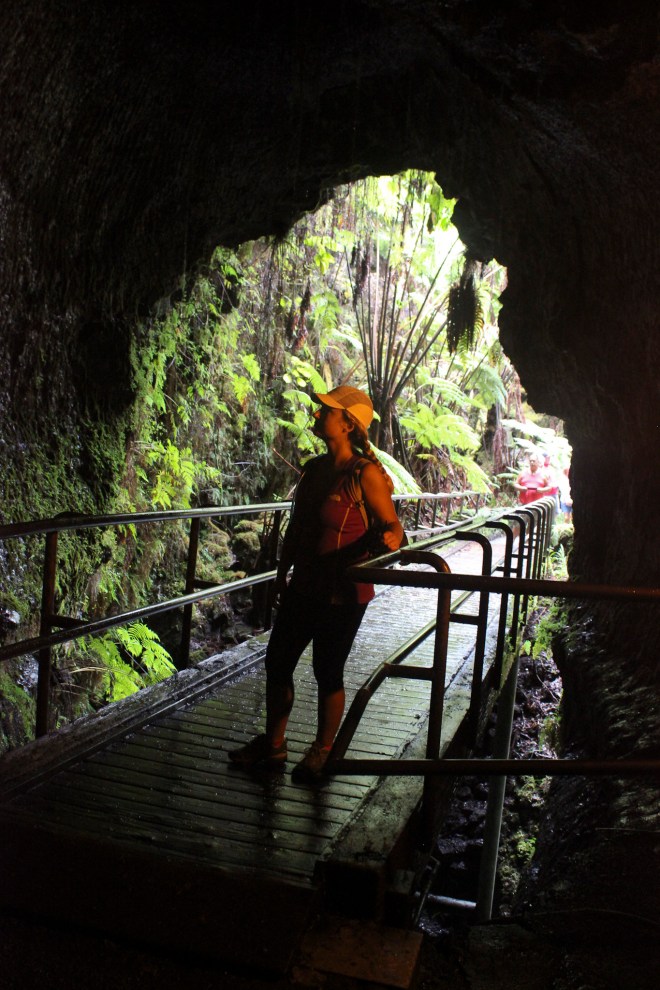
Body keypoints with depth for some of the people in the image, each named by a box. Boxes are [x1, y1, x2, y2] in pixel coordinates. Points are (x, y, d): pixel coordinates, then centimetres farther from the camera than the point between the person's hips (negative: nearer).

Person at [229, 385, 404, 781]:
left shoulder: (365, 473, -15)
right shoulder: (314, 468, 7)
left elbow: (393, 527, -14)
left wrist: (389, 539, -38)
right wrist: (282, 576, 17)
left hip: (343, 593, -8)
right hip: (305, 586, 8)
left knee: (328, 672, 6)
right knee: (277, 661, 13)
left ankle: (322, 752, 27)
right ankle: (273, 745, 31)